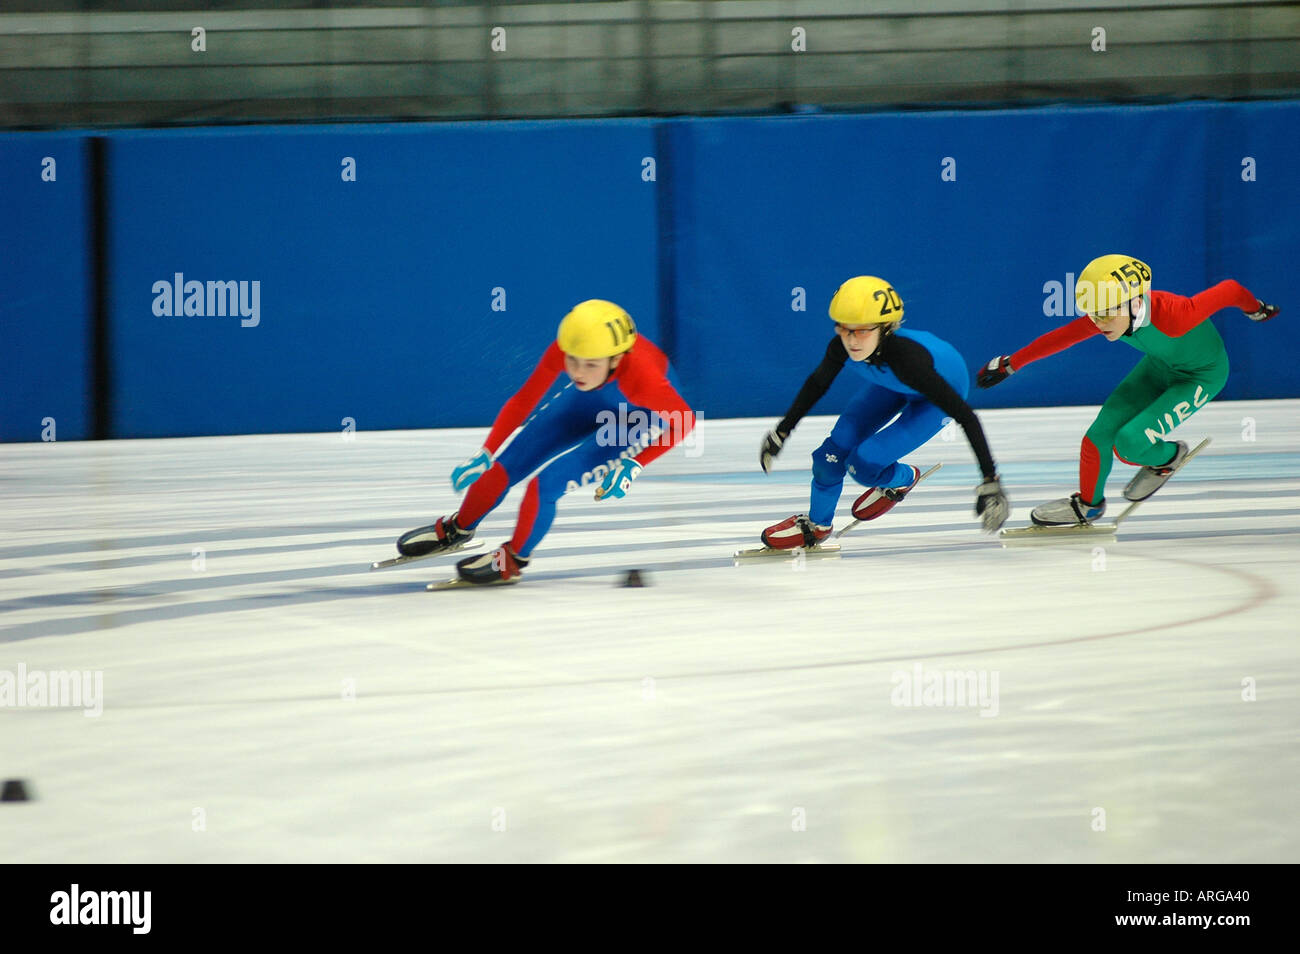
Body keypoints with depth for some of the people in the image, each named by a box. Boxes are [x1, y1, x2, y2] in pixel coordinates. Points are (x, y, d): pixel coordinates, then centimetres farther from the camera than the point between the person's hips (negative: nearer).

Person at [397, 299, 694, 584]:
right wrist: (484, 454, -18)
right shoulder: (562, 350, -33)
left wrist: (633, 467, -27)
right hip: (591, 400, 4)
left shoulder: (640, 376, -43)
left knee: (547, 483, -17)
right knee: (504, 468, 3)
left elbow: (684, 421, -25)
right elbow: (523, 401, -16)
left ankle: (512, 561, 13)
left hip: (643, 418, -4)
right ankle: (455, 531, 35)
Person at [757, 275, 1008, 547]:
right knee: (835, 450, -4)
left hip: (945, 386, -5)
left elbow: (965, 416, -40)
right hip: (893, 383, 5)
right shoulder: (843, 347, -30)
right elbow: (817, 384, -6)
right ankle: (816, 525, 23)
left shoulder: (907, 359, -45)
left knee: (863, 464, -15)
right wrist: (781, 431, 4)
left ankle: (904, 479, 20)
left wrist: (990, 482, -43)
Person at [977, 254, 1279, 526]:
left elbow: (1229, 290, -28)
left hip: (1202, 376, -6)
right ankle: (1088, 503, 23)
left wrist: (1256, 310, -6)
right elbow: (1059, 339, -10)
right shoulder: (1110, 313, -23)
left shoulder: (1173, 316, -41)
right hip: (1160, 366, 6)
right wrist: (1010, 364, -3)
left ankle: (1168, 457, 17)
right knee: (1101, 432, -3)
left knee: (1128, 443, -17)